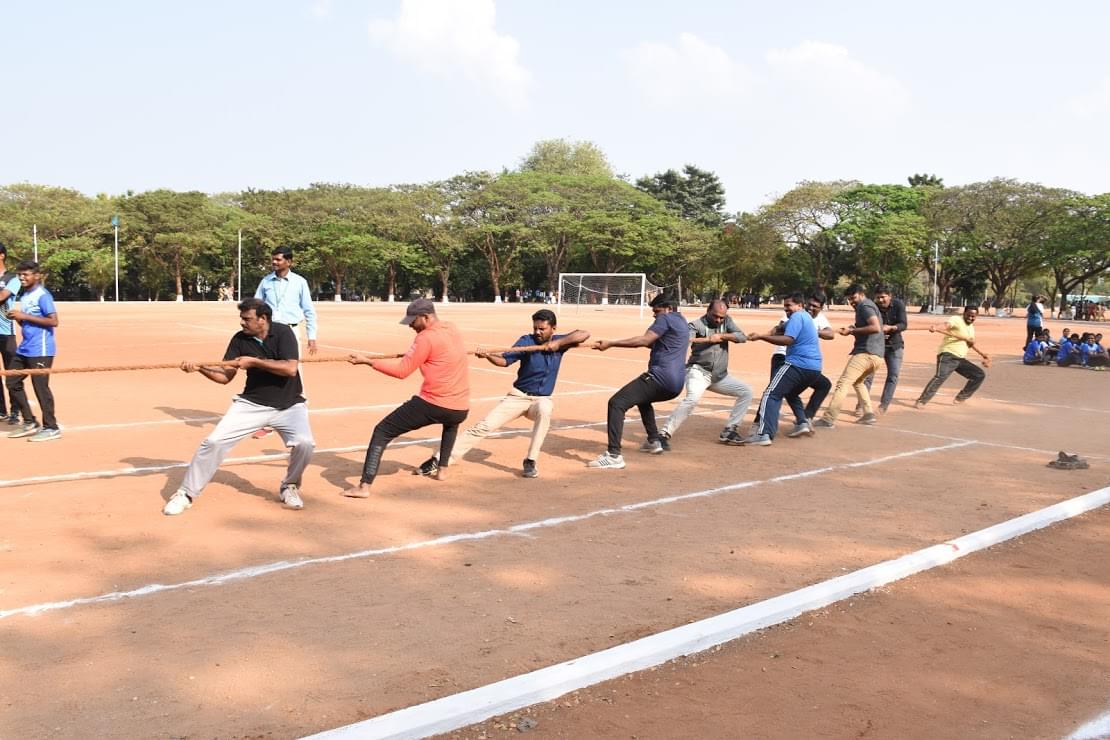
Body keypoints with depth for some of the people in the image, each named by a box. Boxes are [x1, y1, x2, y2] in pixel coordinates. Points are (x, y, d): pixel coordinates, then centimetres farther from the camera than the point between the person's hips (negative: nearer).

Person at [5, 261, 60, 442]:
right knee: (12, 382, 13)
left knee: (40, 387, -5)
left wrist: (24, 316, -21)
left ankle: (51, 428, 4)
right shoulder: (23, 296, 14)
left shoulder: (42, 295, -13)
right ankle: (29, 423, 22)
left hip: (40, 350, -10)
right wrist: (17, 317, -1)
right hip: (24, 349, 10)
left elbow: (53, 321, -22)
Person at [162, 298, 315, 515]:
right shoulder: (240, 339, -4)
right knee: (214, 441, -9)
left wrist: (253, 361, -25)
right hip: (252, 404, 3)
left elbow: (290, 369, -27)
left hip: (288, 405, -2)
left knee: (304, 443, -25)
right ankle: (186, 493, 8)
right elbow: (225, 376, -1)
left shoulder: (283, 333, -14)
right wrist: (200, 368, -19)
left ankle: (289, 487, 4)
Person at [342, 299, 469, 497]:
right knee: (451, 421, 44)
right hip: (460, 410, 7)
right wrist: (413, 354, 20)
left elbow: (402, 371, -8)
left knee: (382, 432, 2)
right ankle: (442, 468, 36)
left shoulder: (427, 337, -10)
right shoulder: (452, 329, 12)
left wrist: (368, 361, -5)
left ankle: (364, 486, -8)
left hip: (432, 404, -7)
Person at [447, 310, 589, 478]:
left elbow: (584, 334, -15)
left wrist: (559, 343, -24)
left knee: (544, 409, -36)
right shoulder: (527, 341, -10)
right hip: (518, 396, 0)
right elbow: (505, 360, -21)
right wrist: (487, 355, -41)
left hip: (542, 399, 0)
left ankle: (530, 461, -25)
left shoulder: (559, 341, -3)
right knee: (484, 426, -11)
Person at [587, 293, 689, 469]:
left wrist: (611, 343, -19)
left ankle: (614, 456, -27)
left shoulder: (666, 319, -3)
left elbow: (644, 340, -17)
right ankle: (654, 441, 37)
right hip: (676, 384, 10)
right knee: (643, 399, 38)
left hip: (660, 377, -10)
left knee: (616, 403, -17)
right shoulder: (682, 322, 25)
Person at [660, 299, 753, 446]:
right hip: (698, 372, -7)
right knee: (692, 399, -32)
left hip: (720, 376, 7)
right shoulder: (696, 324, -9)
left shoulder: (727, 321, 7)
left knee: (746, 391, 5)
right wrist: (708, 339, -40)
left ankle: (729, 430, 11)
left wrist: (721, 336, -16)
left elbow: (743, 337, -4)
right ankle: (664, 434, -31)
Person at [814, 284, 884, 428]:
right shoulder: (871, 306, 25)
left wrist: (852, 330, -16)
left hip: (866, 353, -11)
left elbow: (876, 327, -20)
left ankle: (829, 419, -23)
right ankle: (868, 414, 20)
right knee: (858, 381, 29)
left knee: (843, 383, -15)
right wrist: (853, 330, 12)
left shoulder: (865, 306, -6)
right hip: (877, 354, 11)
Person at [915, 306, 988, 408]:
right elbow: (946, 325, -29)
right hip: (947, 355, -8)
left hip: (960, 359, 8)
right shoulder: (956, 320, -8)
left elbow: (971, 344, 23)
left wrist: (971, 341, -2)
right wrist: (936, 327, -52)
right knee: (941, 376, -29)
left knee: (980, 374, 11)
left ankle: (961, 398, 20)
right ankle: (921, 401, -28)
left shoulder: (971, 327, 18)